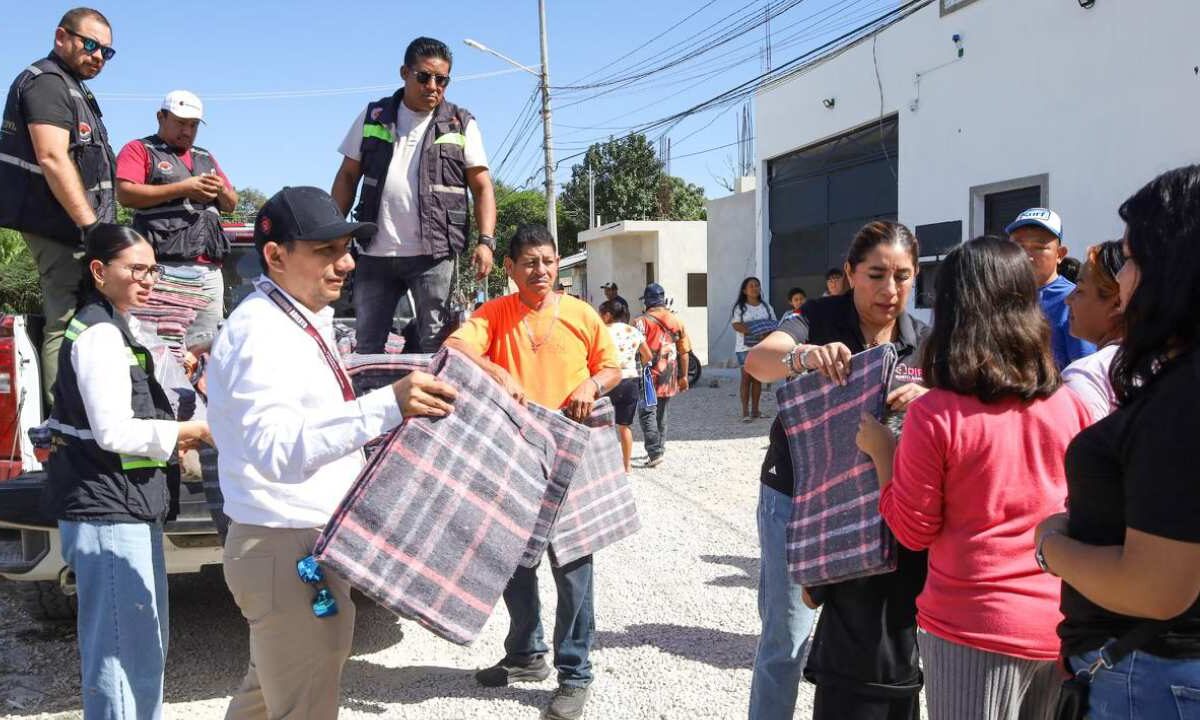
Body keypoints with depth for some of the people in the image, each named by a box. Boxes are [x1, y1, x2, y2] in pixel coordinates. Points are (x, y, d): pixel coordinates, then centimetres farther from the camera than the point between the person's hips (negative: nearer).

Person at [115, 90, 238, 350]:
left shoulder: (205, 158, 28)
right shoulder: (139, 150, 9)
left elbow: (232, 205, 28)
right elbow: (126, 194, -8)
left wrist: (221, 189, 5)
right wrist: (182, 188, -11)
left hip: (209, 268, 6)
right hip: (165, 266, -6)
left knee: (203, 348, 4)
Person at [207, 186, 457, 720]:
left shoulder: (304, 321, 12)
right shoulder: (259, 331, -20)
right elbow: (278, 450, -35)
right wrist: (386, 407, -45)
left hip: (312, 541, 10)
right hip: (287, 549, -10)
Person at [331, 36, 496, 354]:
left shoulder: (461, 125, 4)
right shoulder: (373, 117, 10)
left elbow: (482, 187, 1)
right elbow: (348, 176, 13)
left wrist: (486, 240, -13)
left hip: (435, 255, -2)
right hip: (375, 253, 3)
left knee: (437, 346, -1)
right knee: (367, 347, 10)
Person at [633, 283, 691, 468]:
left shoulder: (641, 321, -9)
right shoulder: (676, 321, 7)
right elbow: (684, 352, 8)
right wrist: (683, 376, 15)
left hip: (649, 376, -5)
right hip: (669, 377, 5)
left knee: (647, 413, -1)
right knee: (661, 414, 19)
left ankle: (654, 453, -10)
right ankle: (660, 448, 30)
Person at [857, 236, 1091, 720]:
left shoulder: (935, 415, -17)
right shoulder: (1070, 405, -4)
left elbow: (913, 531, -9)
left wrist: (880, 450, 1)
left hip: (973, 629, -4)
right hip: (1062, 625, 4)